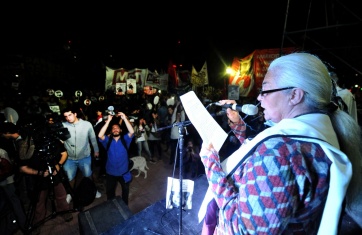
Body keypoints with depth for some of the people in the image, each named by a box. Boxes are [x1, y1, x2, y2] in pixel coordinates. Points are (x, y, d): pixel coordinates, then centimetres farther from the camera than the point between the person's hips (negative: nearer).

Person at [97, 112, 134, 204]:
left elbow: (131, 132, -27)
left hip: (124, 172, -1)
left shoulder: (125, 139, -8)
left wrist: (124, 118, -31)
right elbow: (100, 135, -25)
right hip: (110, 173, 1)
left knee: (125, 190, 22)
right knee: (110, 192, 24)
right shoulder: (108, 141, -5)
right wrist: (108, 121, -27)